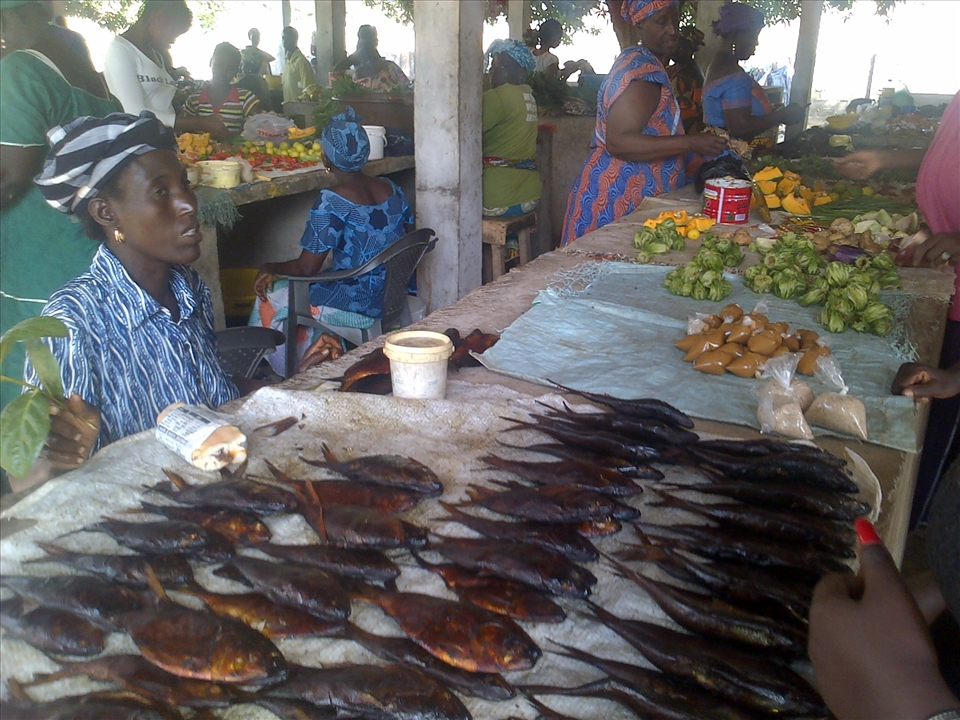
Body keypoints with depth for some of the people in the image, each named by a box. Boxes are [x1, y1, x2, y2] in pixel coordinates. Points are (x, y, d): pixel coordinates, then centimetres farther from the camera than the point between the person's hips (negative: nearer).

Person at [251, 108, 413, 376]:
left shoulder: (331, 201, -20)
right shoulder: (391, 188, 1)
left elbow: (305, 269, -17)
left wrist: (269, 269, 2)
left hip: (357, 307, -8)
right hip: (394, 299, 8)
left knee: (270, 298, 15)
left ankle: (297, 374, 24)